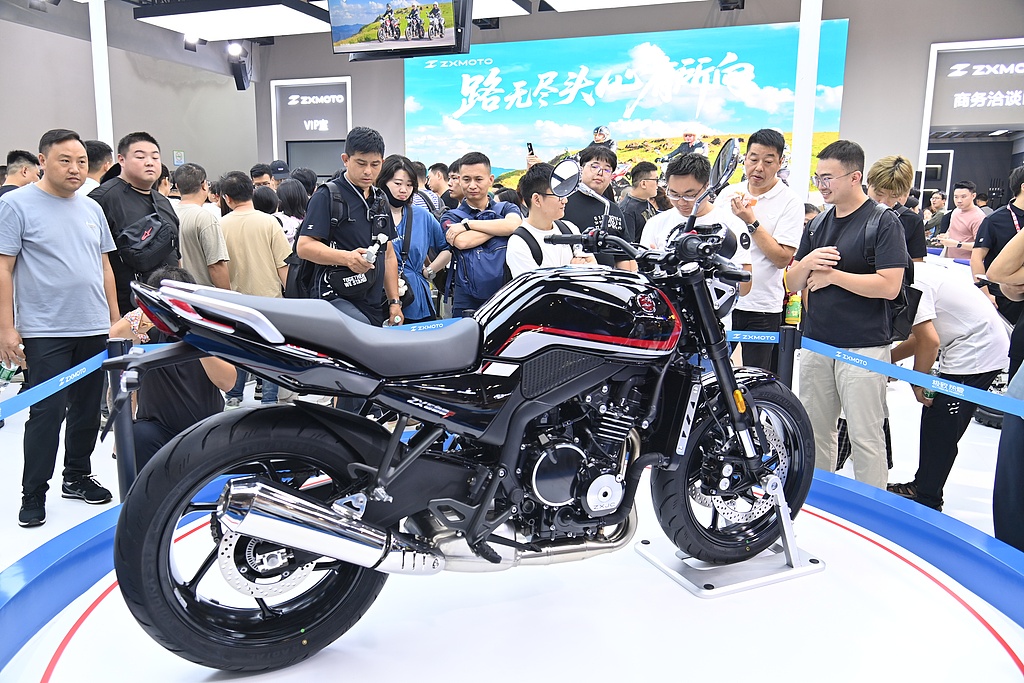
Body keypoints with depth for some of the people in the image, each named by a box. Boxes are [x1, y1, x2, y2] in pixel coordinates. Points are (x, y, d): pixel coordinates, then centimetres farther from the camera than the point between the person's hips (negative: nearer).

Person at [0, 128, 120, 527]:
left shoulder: (92, 209, 12)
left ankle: (77, 476, 29)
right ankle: (33, 495, 11)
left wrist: (116, 318, 13)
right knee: (47, 413, -3)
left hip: (95, 330, 5)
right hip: (45, 332, -5)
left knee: (87, 410, 12)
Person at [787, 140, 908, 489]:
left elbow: (889, 286, -17)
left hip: (863, 346, -6)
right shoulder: (817, 224, 13)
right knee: (815, 431, 14)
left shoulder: (884, 222, -7)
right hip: (816, 342, 6)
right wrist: (807, 264, -10)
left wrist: (833, 276, -12)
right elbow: (793, 283, 11)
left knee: (865, 437, -1)